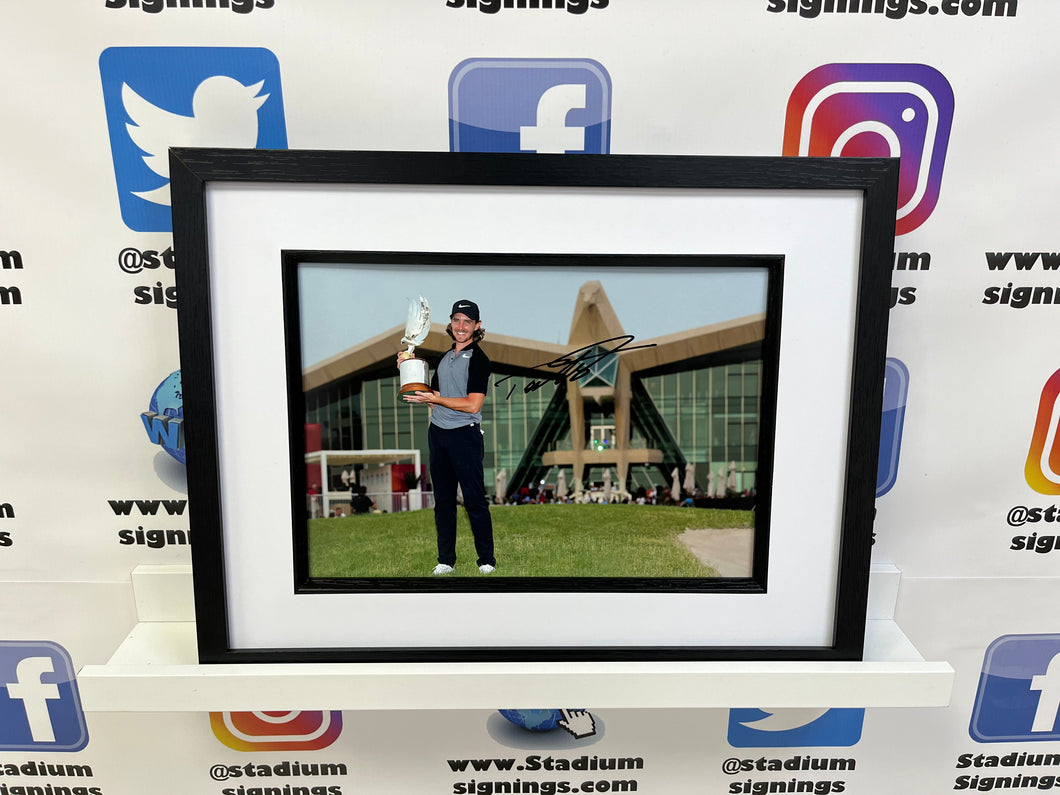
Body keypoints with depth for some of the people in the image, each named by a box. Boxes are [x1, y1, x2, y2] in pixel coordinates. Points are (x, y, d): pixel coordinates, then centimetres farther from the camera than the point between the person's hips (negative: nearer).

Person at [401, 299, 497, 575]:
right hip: (437, 433, 7)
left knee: (474, 501, -2)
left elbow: (472, 405, -17)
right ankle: (445, 561, 19)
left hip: (465, 435, -7)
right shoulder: (445, 358, 16)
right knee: (443, 500, 10)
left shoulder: (478, 359, -8)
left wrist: (435, 398, -12)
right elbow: (432, 394, 22)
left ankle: (487, 560, 10)